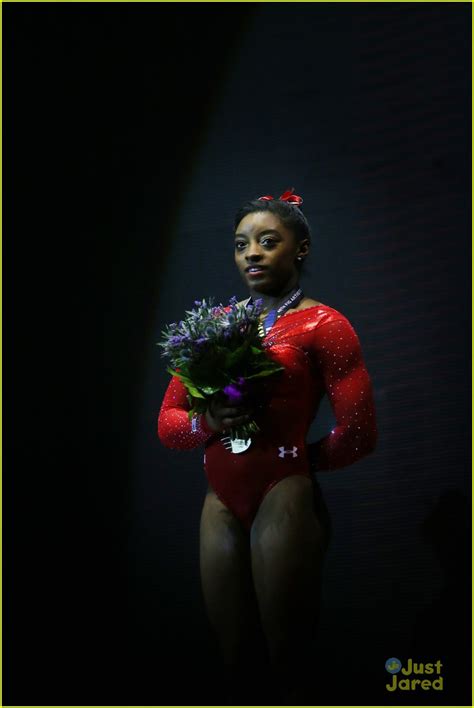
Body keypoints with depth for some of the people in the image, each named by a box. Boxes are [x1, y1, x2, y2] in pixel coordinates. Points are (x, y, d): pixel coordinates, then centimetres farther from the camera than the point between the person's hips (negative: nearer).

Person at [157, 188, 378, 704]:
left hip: (284, 499, -5)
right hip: (221, 502, 5)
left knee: (285, 661, 6)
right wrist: (208, 424, -11)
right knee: (232, 657, 14)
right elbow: (167, 422, 10)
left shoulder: (322, 324, -4)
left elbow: (358, 433, -9)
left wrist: (296, 459, 4)